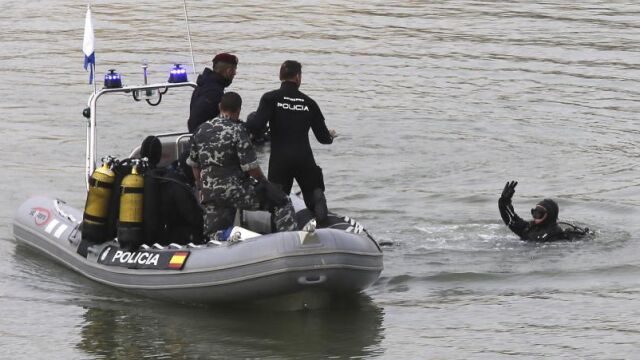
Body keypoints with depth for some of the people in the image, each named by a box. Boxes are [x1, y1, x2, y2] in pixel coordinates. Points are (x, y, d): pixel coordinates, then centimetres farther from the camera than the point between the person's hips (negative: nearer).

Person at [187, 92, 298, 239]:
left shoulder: (201, 130, 7)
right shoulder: (237, 131, -11)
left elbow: (193, 164, 16)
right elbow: (251, 167, -12)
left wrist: (202, 187, 29)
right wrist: (264, 182, 6)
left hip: (210, 194, 5)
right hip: (236, 190, -5)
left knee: (214, 234, 8)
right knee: (282, 202, 7)